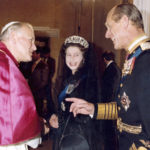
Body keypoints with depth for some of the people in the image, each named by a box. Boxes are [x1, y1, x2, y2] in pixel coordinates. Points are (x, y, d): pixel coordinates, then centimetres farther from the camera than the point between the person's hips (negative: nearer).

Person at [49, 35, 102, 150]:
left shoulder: (90, 80, -13)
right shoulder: (66, 79, 8)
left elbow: (86, 117, -14)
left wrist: (60, 120, -3)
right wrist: (54, 117, -4)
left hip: (80, 139, -6)